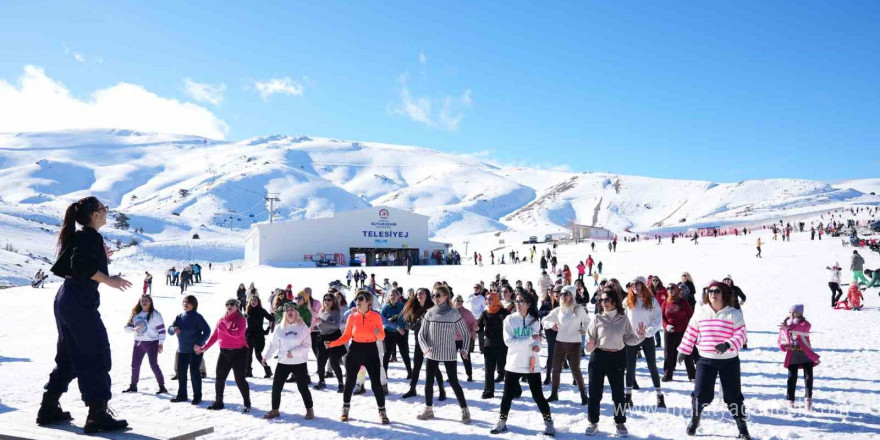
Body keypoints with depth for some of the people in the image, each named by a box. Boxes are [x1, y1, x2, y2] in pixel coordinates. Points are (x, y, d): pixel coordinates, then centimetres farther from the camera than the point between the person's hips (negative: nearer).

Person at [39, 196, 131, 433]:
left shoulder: (78, 236, 17)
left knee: (69, 357, 19)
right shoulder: (91, 236, -12)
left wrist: (99, 258, 25)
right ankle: (98, 415, -8)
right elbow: (80, 265, -25)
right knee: (97, 356, -7)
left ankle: (49, 408, 25)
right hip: (80, 302, -10)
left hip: (65, 300, 10)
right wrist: (109, 280, -22)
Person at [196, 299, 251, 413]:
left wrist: (224, 329, -23)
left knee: (240, 379, -4)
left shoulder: (240, 319, -8)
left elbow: (237, 333, -24)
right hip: (224, 352, 6)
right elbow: (214, 335, 13)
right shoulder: (222, 320, 10)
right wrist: (205, 347, 8)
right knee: (220, 377, 10)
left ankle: (247, 403, 7)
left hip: (239, 352, -6)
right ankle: (218, 402, 24)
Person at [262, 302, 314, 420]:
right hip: (283, 362, 3)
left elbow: (307, 346, -9)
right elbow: (273, 345, 7)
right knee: (276, 386, 5)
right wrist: (266, 357, -4)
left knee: (303, 387, 2)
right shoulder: (280, 328, 4)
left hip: (299, 363, -3)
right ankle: (275, 410, 21)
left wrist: (293, 352, -18)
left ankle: (309, 410, 19)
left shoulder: (303, 327, -5)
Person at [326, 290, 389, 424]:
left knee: (376, 383, -2)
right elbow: (346, 336, 3)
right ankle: (345, 410, 31)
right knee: (350, 381, 11)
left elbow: (382, 336, 0)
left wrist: (378, 334, -23)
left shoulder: (376, 316, -6)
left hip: (371, 351, -2)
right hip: (355, 351, 2)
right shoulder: (352, 316, -2)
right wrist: (332, 343, -9)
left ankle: (382, 412, 13)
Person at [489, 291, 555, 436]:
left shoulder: (535, 320, 1)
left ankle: (548, 421, 21)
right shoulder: (509, 319, -7)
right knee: (508, 395, 9)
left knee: (537, 395, 4)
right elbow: (509, 341, -16)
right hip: (513, 364, -1)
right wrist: (530, 339, -22)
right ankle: (502, 422, 26)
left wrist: (537, 345, -15)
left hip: (531, 364, 1)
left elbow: (537, 339, 9)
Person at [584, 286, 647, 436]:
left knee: (618, 392, 12)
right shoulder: (597, 318, -6)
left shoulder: (623, 319, -1)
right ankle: (593, 422, 21)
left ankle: (620, 422, 28)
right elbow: (590, 338, -4)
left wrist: (639, 336, -14)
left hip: (617, 358, 1)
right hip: (598, 357, -1)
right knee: (595, 392, 6)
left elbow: (628, 339, 3)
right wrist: (590, 346, -24)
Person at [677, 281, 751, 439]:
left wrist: (727, 345, -30)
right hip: (706, 360, 2)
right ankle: (694, 419, 25)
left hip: (729, 361, -1)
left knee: (733, 395, 6)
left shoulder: (734, 313, -6)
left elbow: (740, 335, -13)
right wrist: (683, 350, 11)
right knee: (700, 393, 0)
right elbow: (691, 333, 10)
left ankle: (742, 426, 22)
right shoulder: (700, 312, 2)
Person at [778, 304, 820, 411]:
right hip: (792, 356, 3)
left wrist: (790, 327, -50)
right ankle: (790, 400, 12)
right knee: (792, 378, 5)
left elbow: (802, 328, -32)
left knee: (808, 376, -7)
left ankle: (808, 399, 0)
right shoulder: (784, 325, 7)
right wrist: (783, 346, -8)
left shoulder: (805, 324, -6)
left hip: (805, 354, -3)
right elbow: (780, 340, 15)